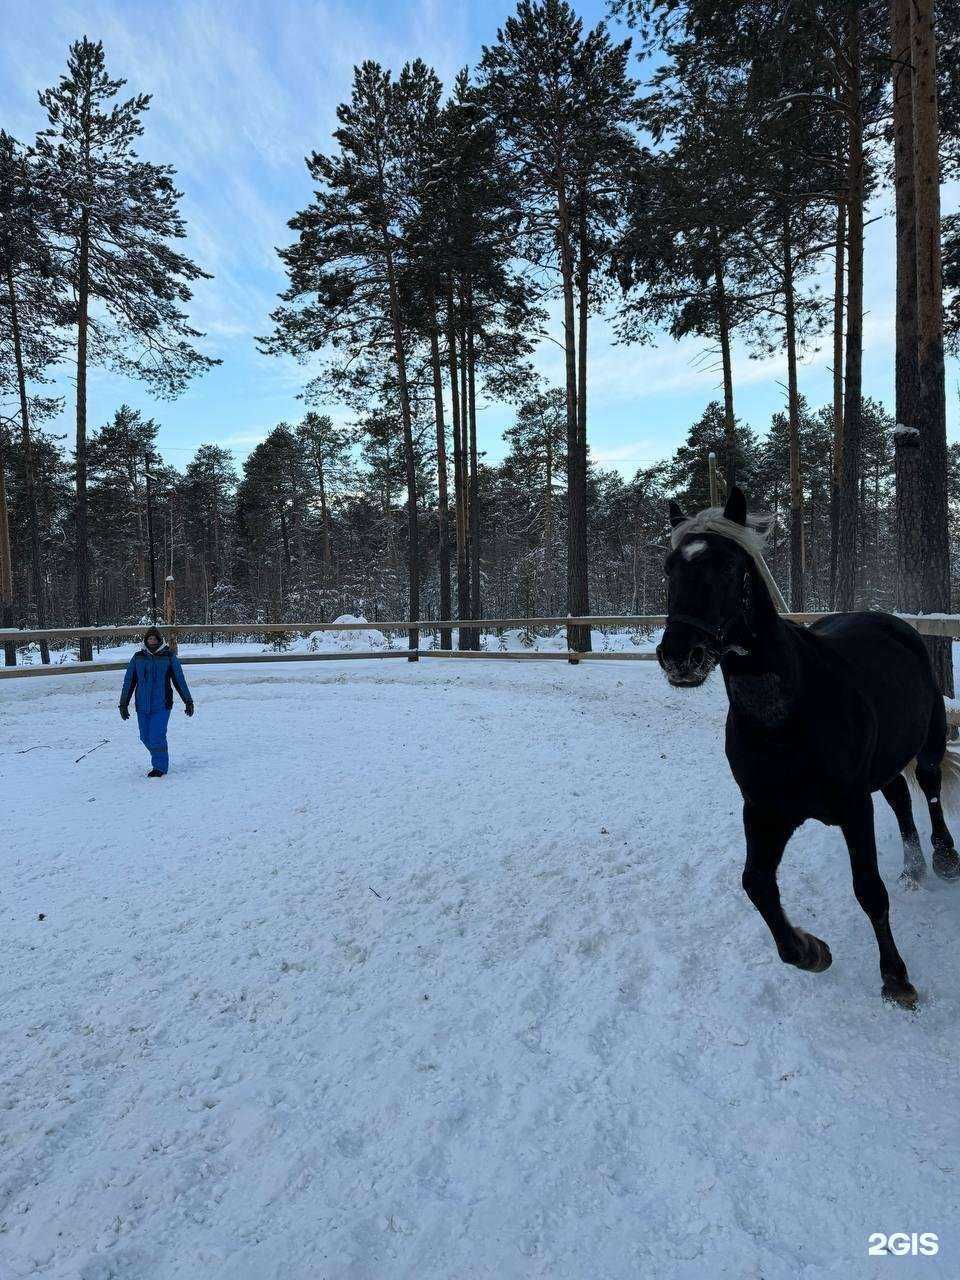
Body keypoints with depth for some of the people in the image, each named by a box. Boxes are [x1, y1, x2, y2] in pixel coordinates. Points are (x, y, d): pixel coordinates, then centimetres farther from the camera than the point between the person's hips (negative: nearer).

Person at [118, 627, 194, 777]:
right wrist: (123, 704, 9)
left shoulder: (169, 657, 0)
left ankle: (160, 766, 2)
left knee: (157, 736, -11)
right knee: (145, 737, 9)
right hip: (142, 706, 4)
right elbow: (128, 681, 10)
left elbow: (180, 680, 4)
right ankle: (160, 760, 29)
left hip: (162, 705, -3)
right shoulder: (138, 657, 6)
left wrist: (188, 701, 5)